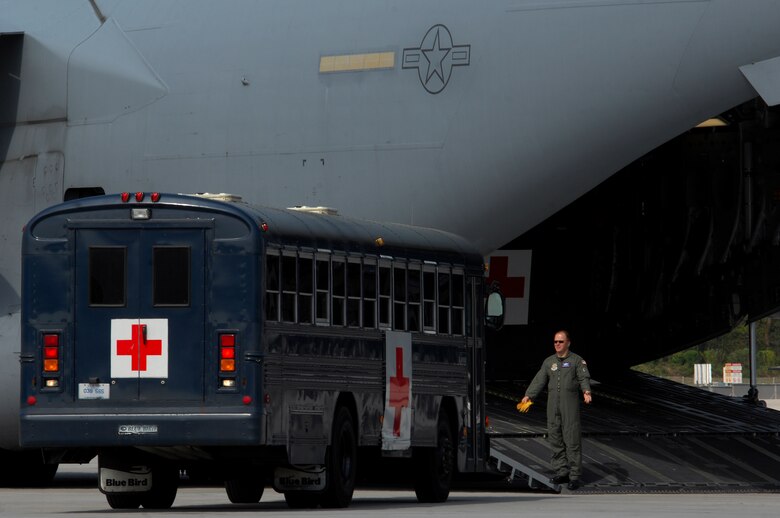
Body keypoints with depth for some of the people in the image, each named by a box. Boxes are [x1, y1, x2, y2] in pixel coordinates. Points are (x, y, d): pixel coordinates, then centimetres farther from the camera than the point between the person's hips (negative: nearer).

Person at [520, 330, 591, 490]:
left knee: (572, 440, -7)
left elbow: (584, 378, -9)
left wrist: (586, 391, -29)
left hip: (570, 406, -5)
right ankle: (561, 472, 13)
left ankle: (574, 475, -6)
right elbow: (539, 380, 10)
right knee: (555, 439, 5)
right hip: (553, 406, 5)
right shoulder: (549, 362, 16)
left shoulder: (577, 361, 3)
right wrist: (529, 396, -4)